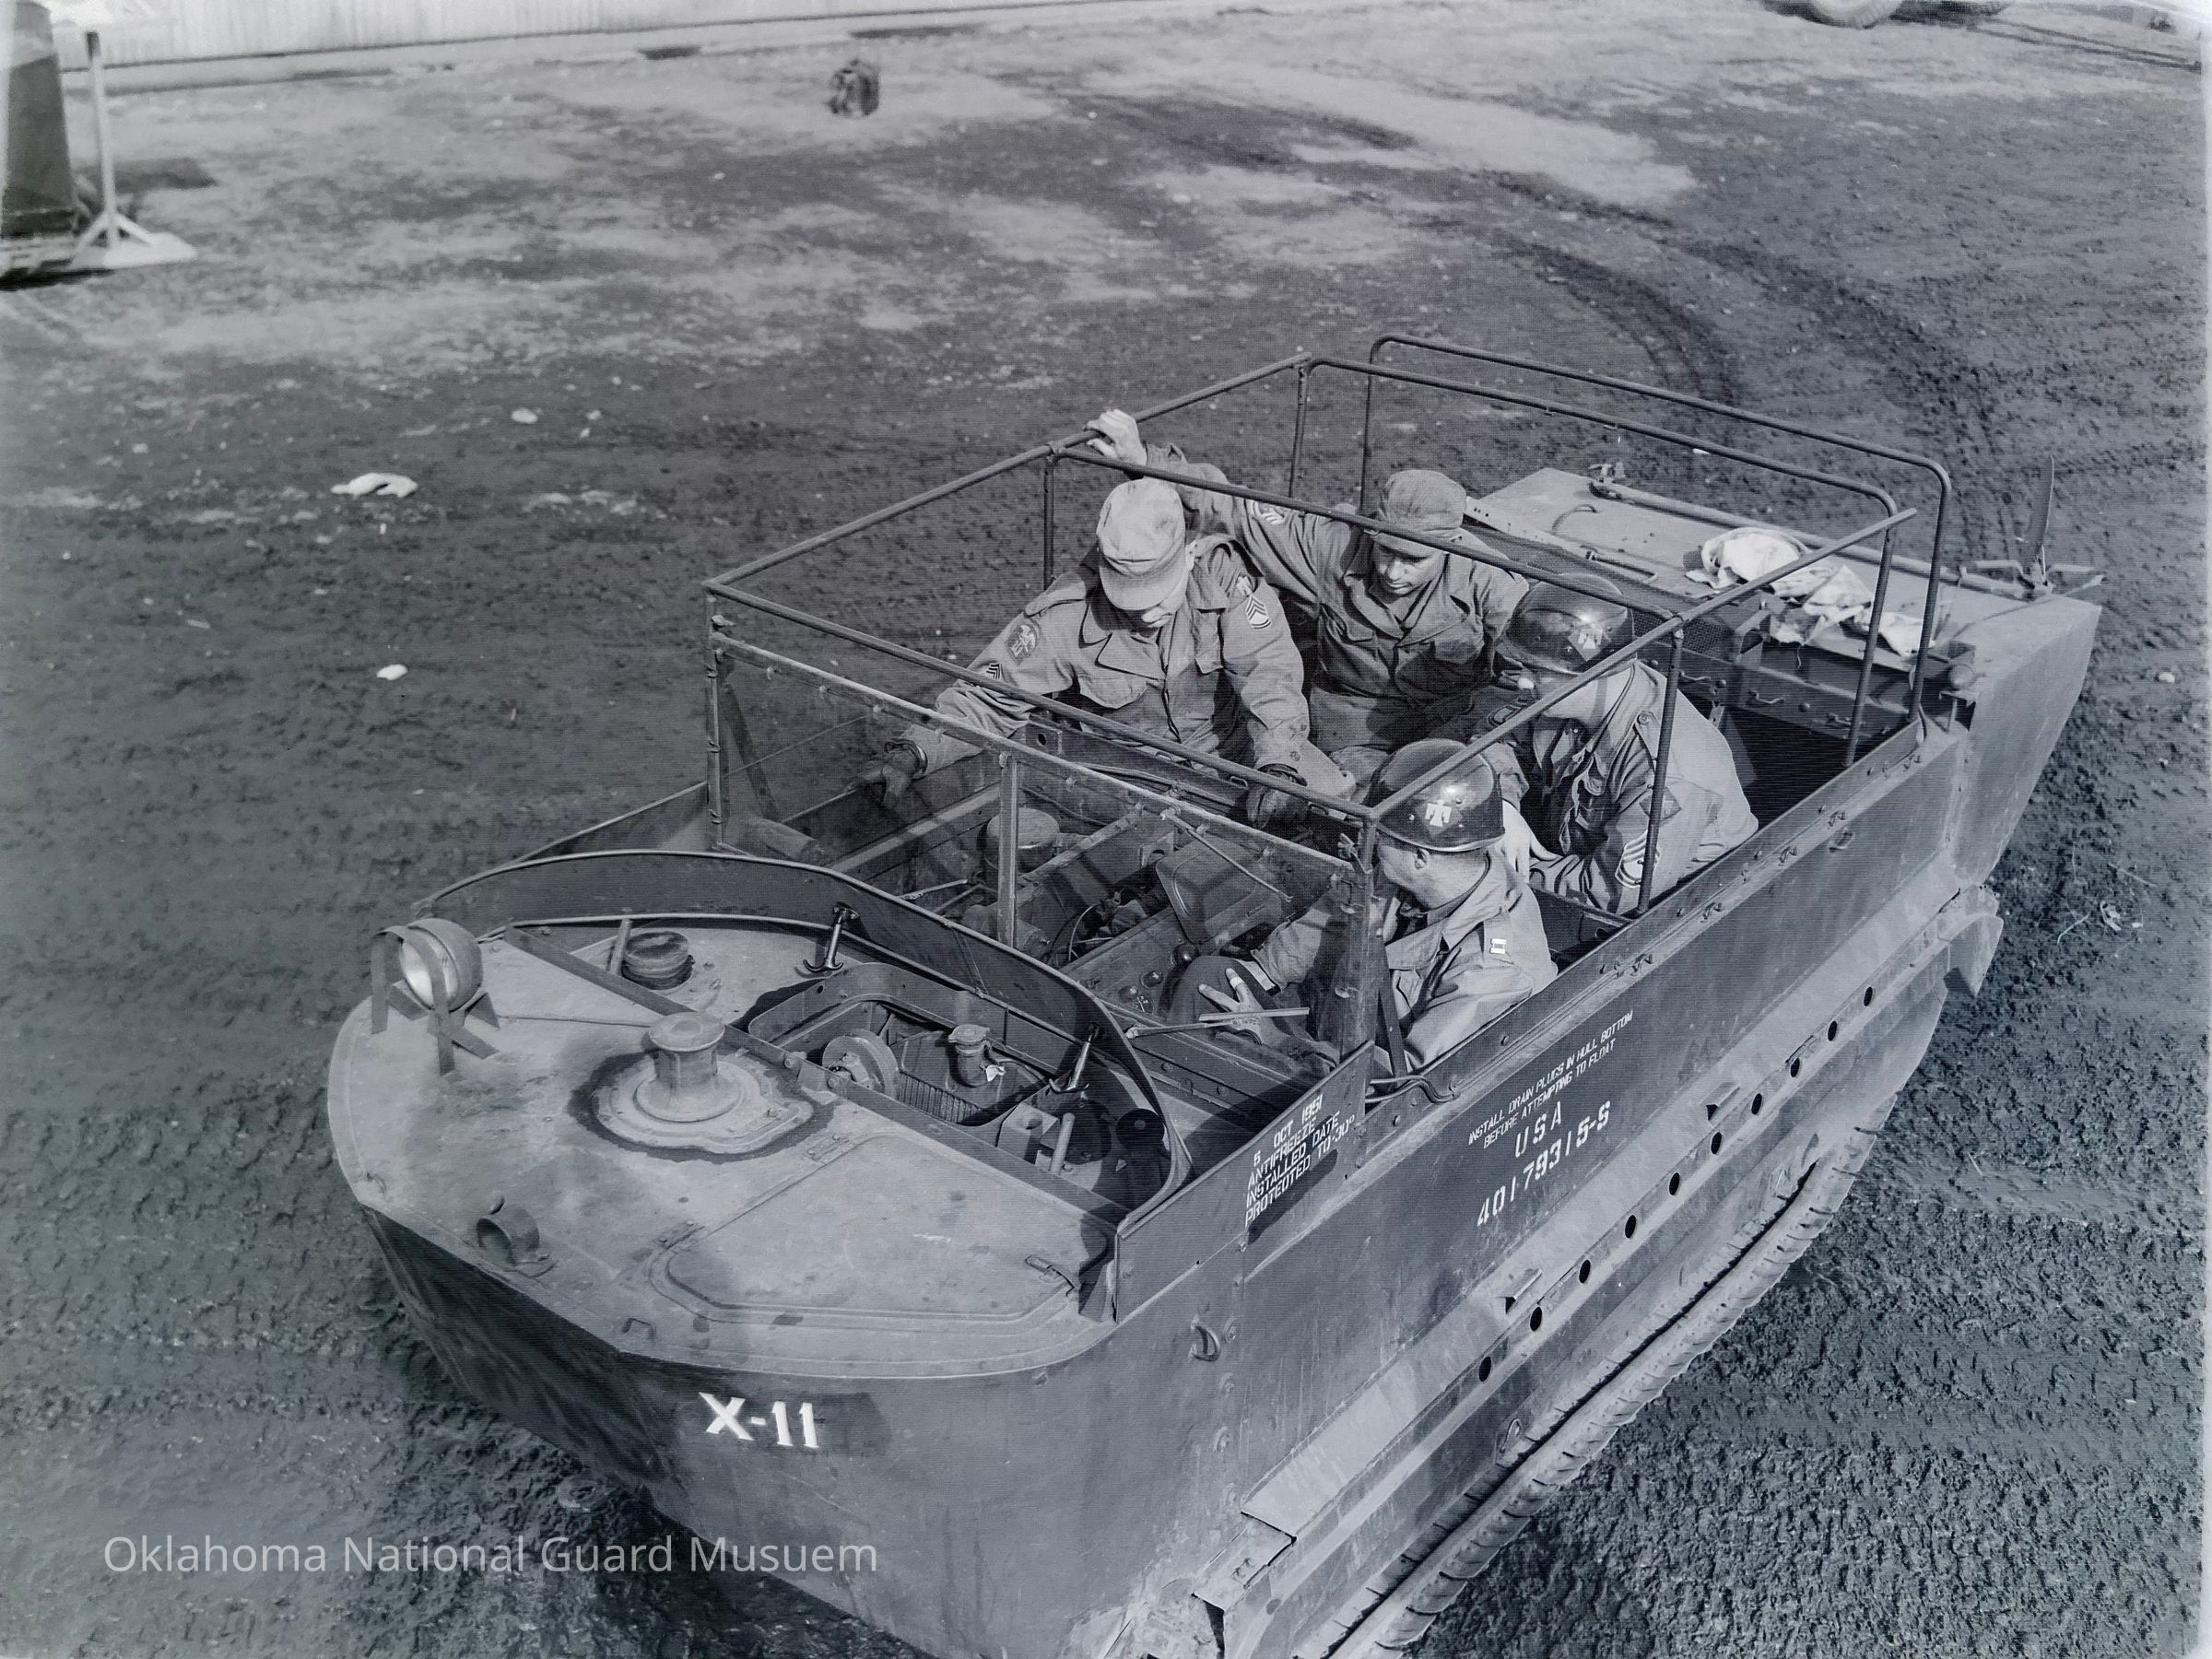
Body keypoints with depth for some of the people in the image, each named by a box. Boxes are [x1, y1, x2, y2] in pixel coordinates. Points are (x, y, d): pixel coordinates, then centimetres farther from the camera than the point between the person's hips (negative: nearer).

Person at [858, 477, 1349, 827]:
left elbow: (1271, 669, -27)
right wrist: (912, 752, -37)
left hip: (1233, 747, 0)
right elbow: (985, 698, -19)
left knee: (1336, 800, -19)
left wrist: (1278, 766, -44)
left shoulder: (1220, 573, -21)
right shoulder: (1065, 615, -22)